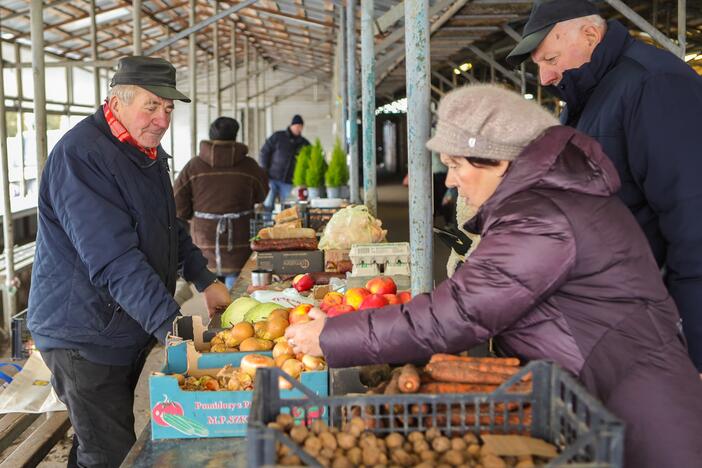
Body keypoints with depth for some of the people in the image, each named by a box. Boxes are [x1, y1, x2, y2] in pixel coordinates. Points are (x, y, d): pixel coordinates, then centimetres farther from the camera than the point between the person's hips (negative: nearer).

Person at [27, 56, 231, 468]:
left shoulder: (149, 150, 10)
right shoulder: (81, 154, -21)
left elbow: (169, 229, 21)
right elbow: (113, 260, -30)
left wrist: (205, 280, 8)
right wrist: (170, 324, -36)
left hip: (131, 332, 9)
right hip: (85, 337, -9)